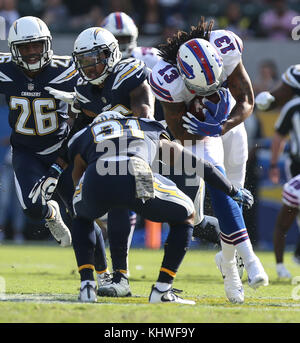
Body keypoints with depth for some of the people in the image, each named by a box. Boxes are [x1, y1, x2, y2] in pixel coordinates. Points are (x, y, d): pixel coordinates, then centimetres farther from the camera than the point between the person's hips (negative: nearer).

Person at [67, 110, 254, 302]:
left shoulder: (83, 137, 37)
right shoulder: (151, 130, 40)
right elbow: (199, 165, 43)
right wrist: (233, 191, 54)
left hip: (95, 179, 1)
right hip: (135, 178, -1)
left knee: (83, 217, 38)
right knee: (185, 215, 26)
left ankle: (87, 286, 21)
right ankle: (162, 290, 19)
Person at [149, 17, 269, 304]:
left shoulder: (226, 50, -32)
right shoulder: (168, 80, -36)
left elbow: (246, 101, -24)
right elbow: (180, 132, -23)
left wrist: (221, 127, -40)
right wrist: (210, 126, -39)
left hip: (229, 120, 4)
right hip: (198, 130, -3)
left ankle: (228, 259, 31)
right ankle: (248, 256, -29)